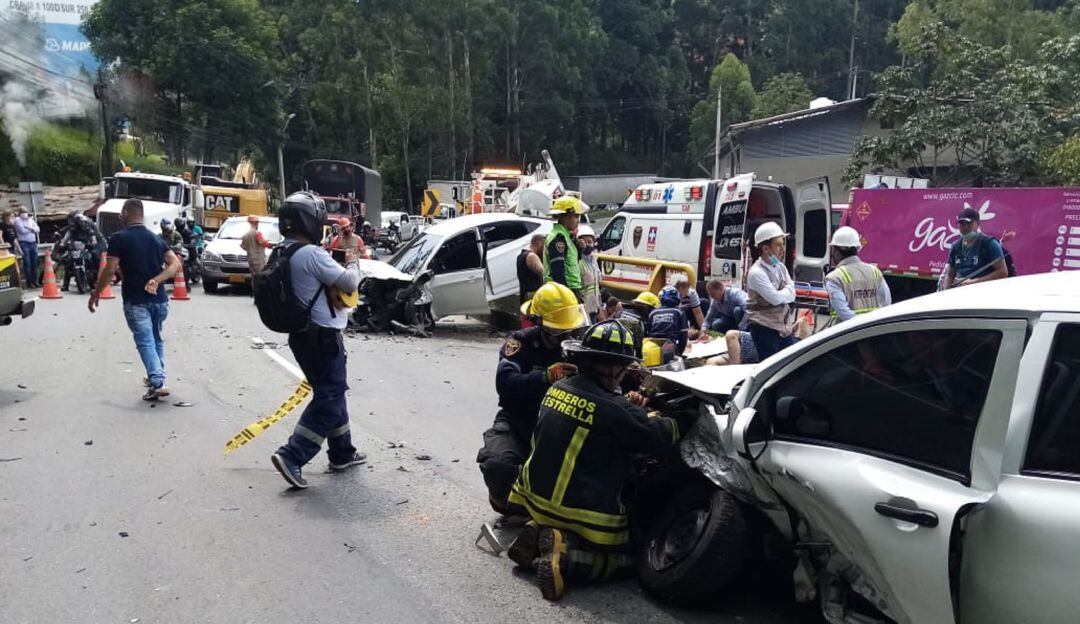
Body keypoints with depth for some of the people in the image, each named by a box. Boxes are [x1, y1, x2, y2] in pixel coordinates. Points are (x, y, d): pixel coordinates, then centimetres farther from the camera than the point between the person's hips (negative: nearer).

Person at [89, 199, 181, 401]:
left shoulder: (119, 239, -7)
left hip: (135, 300, -5)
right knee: (157, 338, 20)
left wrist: (96, 293, 0)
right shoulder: (156, 238, 10)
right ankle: (156, 376, 28)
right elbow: (175, 264, -1)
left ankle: (157, 382, -19)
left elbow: (110, 271, -11)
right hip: (158, 298, 5)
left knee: (145, 341, -7)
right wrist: (156, 280, -9)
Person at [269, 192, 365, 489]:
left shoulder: (282, 254, 8)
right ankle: (292, 456, -10)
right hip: (322, 336, -10)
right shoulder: (311, 253, -20)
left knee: (331, 392, 19)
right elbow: (349, 283, -16)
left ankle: (342, 453, 28)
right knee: (329, 397, -4)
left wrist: (339, 265, 9)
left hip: (301, 334, 10)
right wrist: (352, 263, 2)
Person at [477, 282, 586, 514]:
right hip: (518, 423, -2)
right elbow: (505, 384, -22)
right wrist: (546, 376, -36)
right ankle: (505, 504, 10)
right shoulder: (521, 342, -5)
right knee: (498, 465, -29)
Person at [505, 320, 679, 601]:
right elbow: (654, 437, -12)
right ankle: (564, 556, -12)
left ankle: (540, 533, 6)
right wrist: (677, 421, 6)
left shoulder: (557, 388, -1)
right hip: (582, 511, -7)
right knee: (627, 558, 12)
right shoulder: (611, 408, -24)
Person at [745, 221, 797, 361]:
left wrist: (781, 295, -15)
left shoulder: (780, 267, 6)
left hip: (783, 326, 7)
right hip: (764, 329, -7)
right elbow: (776, 298, -22)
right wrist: (788, 290, -4)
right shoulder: (756, 273, -18)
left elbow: (792, 295, 4)